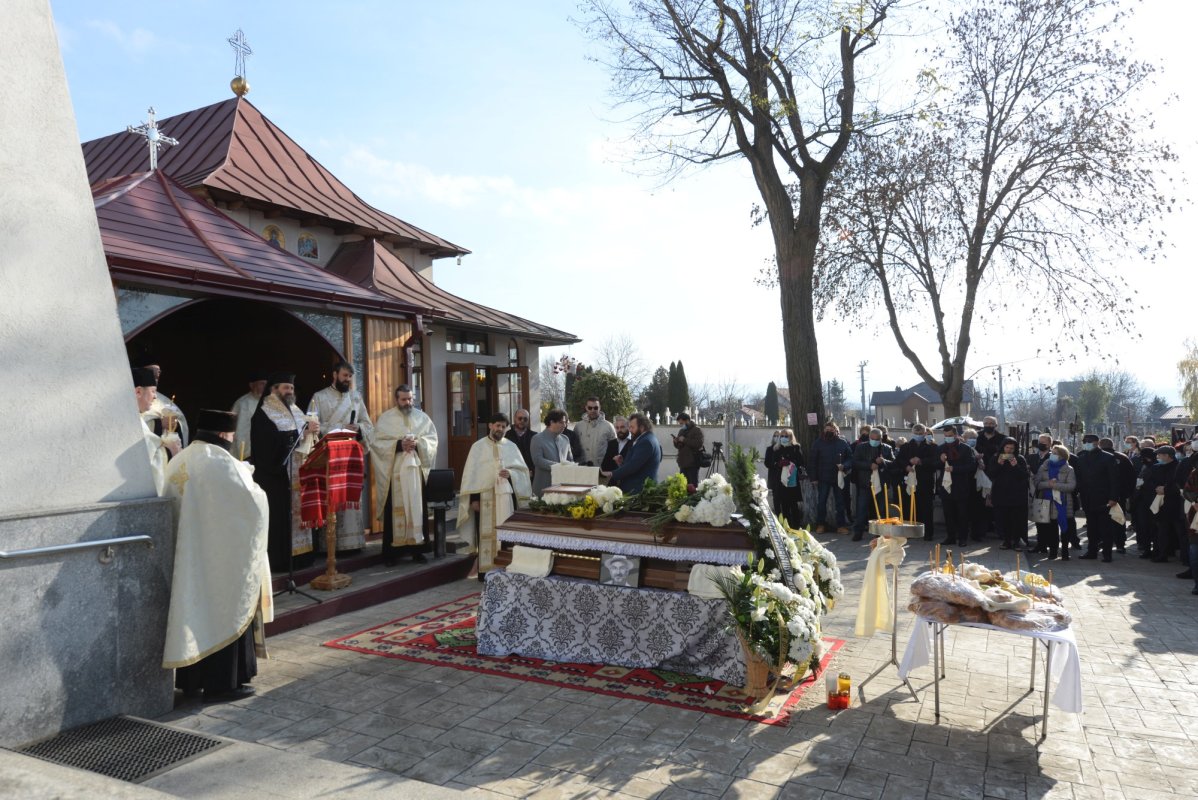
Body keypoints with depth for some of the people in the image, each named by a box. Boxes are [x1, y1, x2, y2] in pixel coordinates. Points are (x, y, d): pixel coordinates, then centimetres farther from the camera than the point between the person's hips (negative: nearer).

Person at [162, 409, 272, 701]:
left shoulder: (179, 462, 6)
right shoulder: (221, 462, -18)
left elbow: (177, 507, 16)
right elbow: (253, 502, -17)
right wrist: (247, 478, 3)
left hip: (186, 556, 8)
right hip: (220, 555, -8)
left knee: (193, 610, 15)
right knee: (224, 612, 2)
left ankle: (191, 680, 25)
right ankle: (221, 683, 8)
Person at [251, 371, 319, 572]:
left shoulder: (295, 410, 16)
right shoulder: (263, 414, -7)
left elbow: (304, 436, 14)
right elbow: (276, 439, -21)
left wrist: (312, 431, -7)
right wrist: (304, 430, -20)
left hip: (296, 472, 7)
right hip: (275, 474, -7)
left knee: (297, 512, 6)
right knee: (279, 517, -5)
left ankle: (298, 554, 10)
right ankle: (279, 560, 0)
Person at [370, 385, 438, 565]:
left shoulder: (422, 417, 10)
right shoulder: (385, 418, 2)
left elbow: (432, 439, 6)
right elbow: (377, 442, -5)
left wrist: (417, 443, -13)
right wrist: (398, 445, -17)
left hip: (417, 470, 3)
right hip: (394, 472, -2)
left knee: (417, 509, 4)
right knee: (394, 510, -1)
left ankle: (417, 549, 12)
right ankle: (392, 550, 6)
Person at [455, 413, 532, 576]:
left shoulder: (511, 446, 10)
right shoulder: (478, 446, 3)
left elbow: (523, 469, 9)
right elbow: (472, 473, -1)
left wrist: (511, 473, -13)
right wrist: (474, 498, -8)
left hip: (507, 497, 2)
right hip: (485, 497, -2)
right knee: (487, 534, -2)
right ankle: (485, 571, 3)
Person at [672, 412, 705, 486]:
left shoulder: (697, 430, -4)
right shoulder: (681, 431, 19)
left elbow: (698, 443, -19)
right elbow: (678, 446, 26)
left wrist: (684, 440, -17)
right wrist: (676, 442, 3)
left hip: (692, 463, -7)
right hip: (683, 463, 7)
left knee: (693, 484, -8)